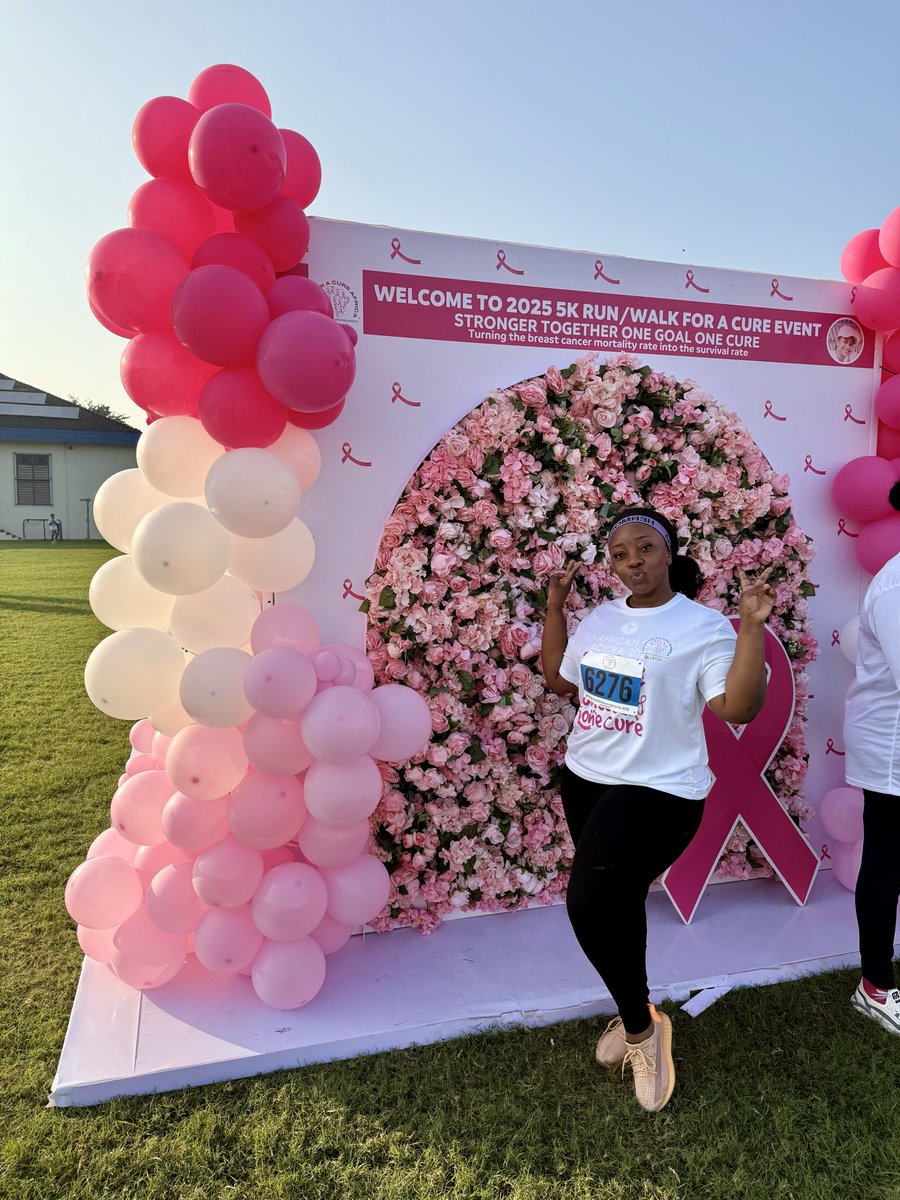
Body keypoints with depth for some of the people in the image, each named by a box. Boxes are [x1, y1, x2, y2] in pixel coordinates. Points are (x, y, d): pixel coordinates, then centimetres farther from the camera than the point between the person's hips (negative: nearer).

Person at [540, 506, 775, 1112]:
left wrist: (751, 628, -25)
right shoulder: (600, 618, 7)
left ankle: (641, 1027, 12)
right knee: (614, 903, 18)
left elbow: (738, 708, -18)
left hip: (657, 790, -6)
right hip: (585, 779, 7)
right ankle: (634, 1017, 42)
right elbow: (559, 679, 17)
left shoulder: (704, 625, -11)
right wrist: (555, 608, 11)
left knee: (590, 901, -16)